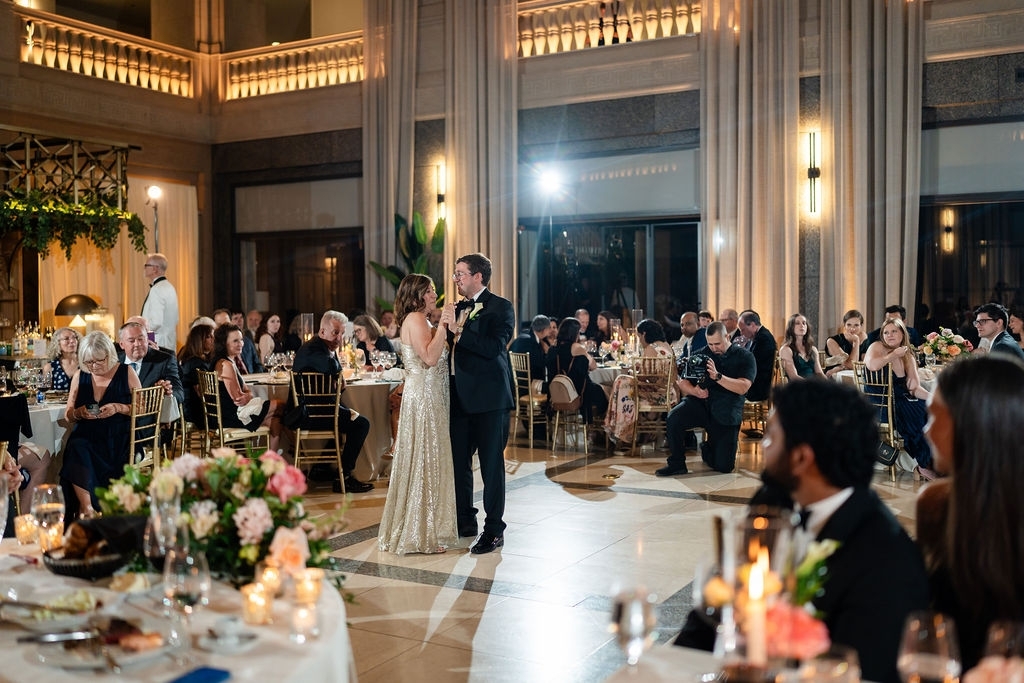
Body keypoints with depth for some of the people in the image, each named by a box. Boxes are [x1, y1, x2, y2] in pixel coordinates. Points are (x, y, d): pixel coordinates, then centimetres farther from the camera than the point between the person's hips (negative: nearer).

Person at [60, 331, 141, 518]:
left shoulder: (126, 373, 3)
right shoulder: (80, 376, 11)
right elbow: (68, 415, 16)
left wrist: (118, 408, -14)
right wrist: (79, 413, -7)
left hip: (119, 438, -2)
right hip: (87, 435, 2)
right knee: (76, 448, -32)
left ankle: (86, 508, -13)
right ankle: (86, 507, -27)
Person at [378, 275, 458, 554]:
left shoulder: (419, 321, 20)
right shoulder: (415, 319, -12)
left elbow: (439, 356, 15)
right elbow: (430, 357, -24)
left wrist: (444, 328, 8)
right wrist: (442, 327, -18)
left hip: (429, 398, 11)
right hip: (423, 398, -11)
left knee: (427, 461, 14)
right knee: (425, 461, -5)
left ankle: (419, 528, 23)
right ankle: (420, 535, 3)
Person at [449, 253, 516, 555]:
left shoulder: (500, 307, -7)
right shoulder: (460, 308, 16)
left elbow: (494, 347, -21)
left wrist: (458, 334, -18)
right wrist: (448, 331, 1)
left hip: (489, 397, -7)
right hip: (460, 397, 8)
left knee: (491, 463, 0)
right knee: (458, 461, 12)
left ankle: (494, 530, 9)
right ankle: (465, 521, 27)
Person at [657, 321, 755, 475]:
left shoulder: (744, 357, 0)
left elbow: (743, 388, -14)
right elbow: (682, 382, 7)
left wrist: (717, 376, -27)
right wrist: (694, 391, -16)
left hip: (726, 412, -1)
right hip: (700, 403, 2)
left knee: (724, 466, -3)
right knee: (673, 418, -32)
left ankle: (708, 447, 32)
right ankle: (677, 463, -11)